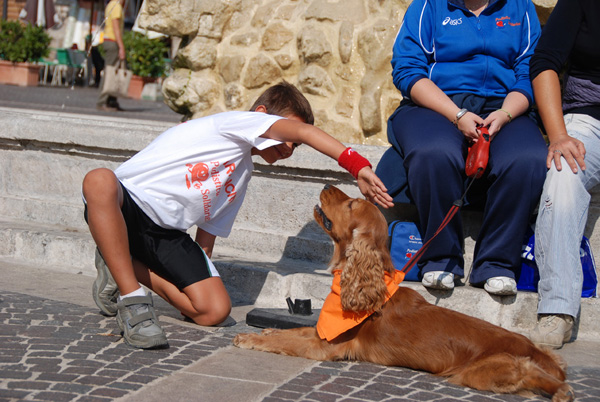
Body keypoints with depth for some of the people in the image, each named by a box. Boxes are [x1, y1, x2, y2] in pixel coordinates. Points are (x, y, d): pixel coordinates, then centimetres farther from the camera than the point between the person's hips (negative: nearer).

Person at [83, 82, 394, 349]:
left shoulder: (241, 176, 21)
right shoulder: (235, 122, -4)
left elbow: (208, 234, 24)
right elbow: (304, 131, -21)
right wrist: (358, 167, -29)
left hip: (165, 234, 7)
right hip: (123, 204, -7)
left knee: (215, 311, -11)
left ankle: (119, 266, 7)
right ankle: (132, 301, -30)